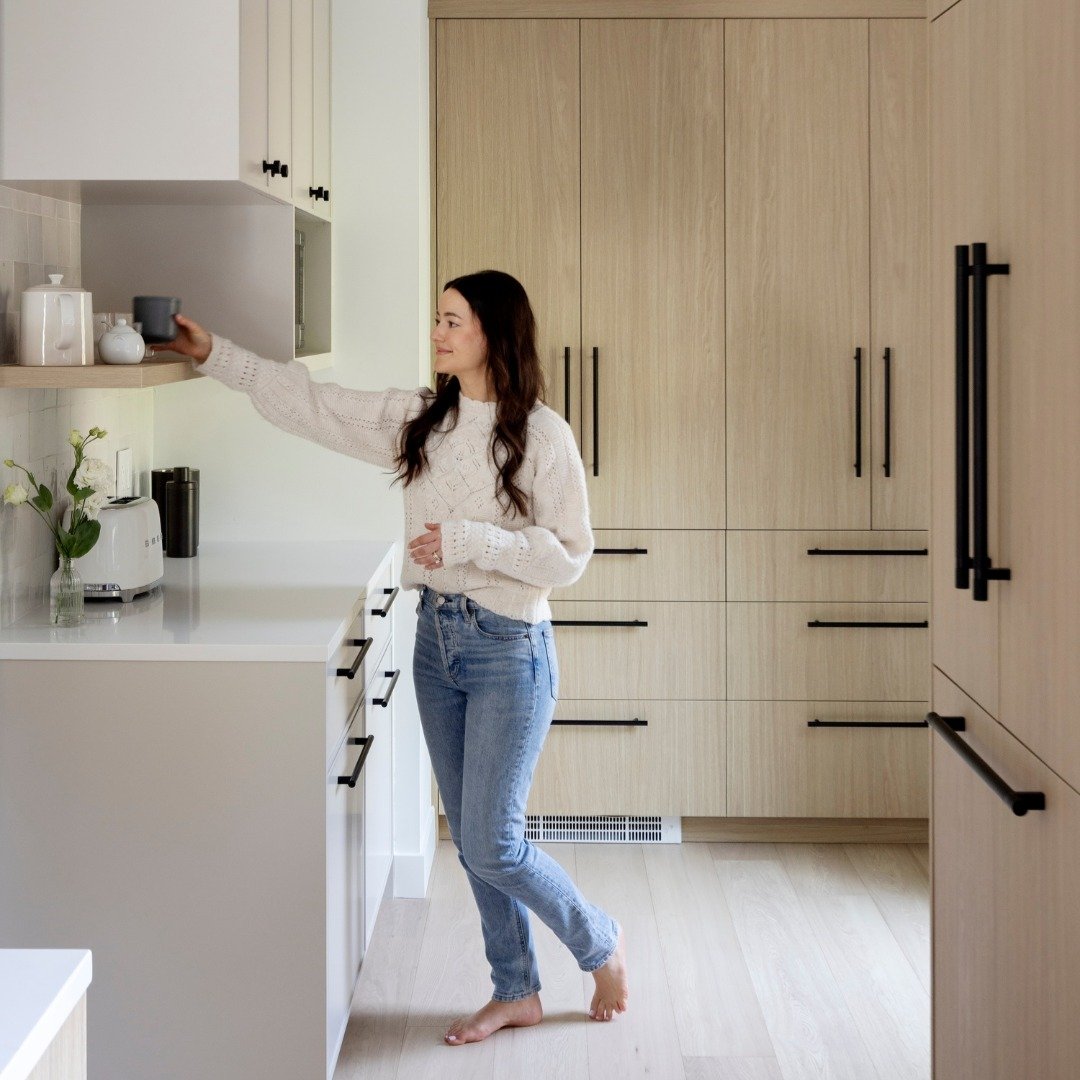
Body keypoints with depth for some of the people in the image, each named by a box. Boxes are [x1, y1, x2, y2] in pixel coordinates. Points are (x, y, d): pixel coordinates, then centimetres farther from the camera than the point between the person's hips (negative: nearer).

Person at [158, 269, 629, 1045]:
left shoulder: (543, 435, -12)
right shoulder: (419, 418, 4)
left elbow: (570, 554, -13)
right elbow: (314, 404, 7)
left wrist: (472, 542, -22)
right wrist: (216, 356, 4)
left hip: (509, 648, -6)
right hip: (437, 636, 6)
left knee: (492, 847, -5)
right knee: (471, 838, 12)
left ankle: (601, 944, 20)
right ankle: (516, 993, 25)